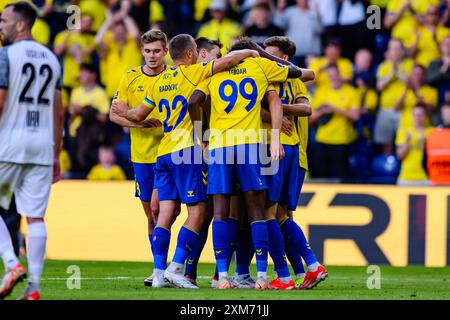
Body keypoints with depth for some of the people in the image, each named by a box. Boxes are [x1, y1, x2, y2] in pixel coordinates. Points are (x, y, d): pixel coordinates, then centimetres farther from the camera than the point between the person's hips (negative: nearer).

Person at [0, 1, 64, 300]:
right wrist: (56, 155, 20)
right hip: (42, 144, 5)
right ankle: (34, 288, 1)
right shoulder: (52, 59, 13)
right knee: (35, 216, 4)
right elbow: (58, 112, 15)